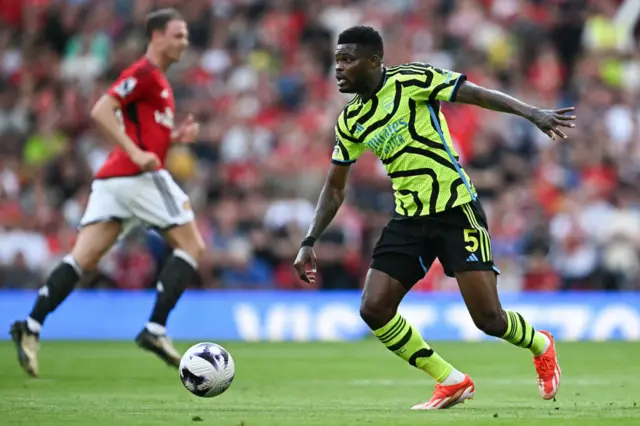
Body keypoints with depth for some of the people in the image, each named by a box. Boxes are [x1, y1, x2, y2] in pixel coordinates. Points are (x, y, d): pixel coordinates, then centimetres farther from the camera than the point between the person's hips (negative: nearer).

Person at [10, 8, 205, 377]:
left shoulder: (159, 81, 25)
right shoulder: (144, 73, -5)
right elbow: (101, 111, -15)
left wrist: (176, 136, 14)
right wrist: (136, 152, -21)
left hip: (113, 179, 9)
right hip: (139, 176, -9)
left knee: (82, 259, -1)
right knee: (192, 247, -1)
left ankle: (32, 326, -12)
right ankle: (155, 329, -8)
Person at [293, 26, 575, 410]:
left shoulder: (410, 81, -10)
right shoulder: (350, 122, 7)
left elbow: (477, 94, -12)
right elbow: (335, 187, 16)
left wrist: (533, 113, -23)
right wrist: (309, 243, 9)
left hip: (456, 209, -6)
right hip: (408, 219, 6)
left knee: (489, 318, -9)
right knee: (374, 310, -8)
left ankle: (541, 347, 26)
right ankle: (452, 382, 6)